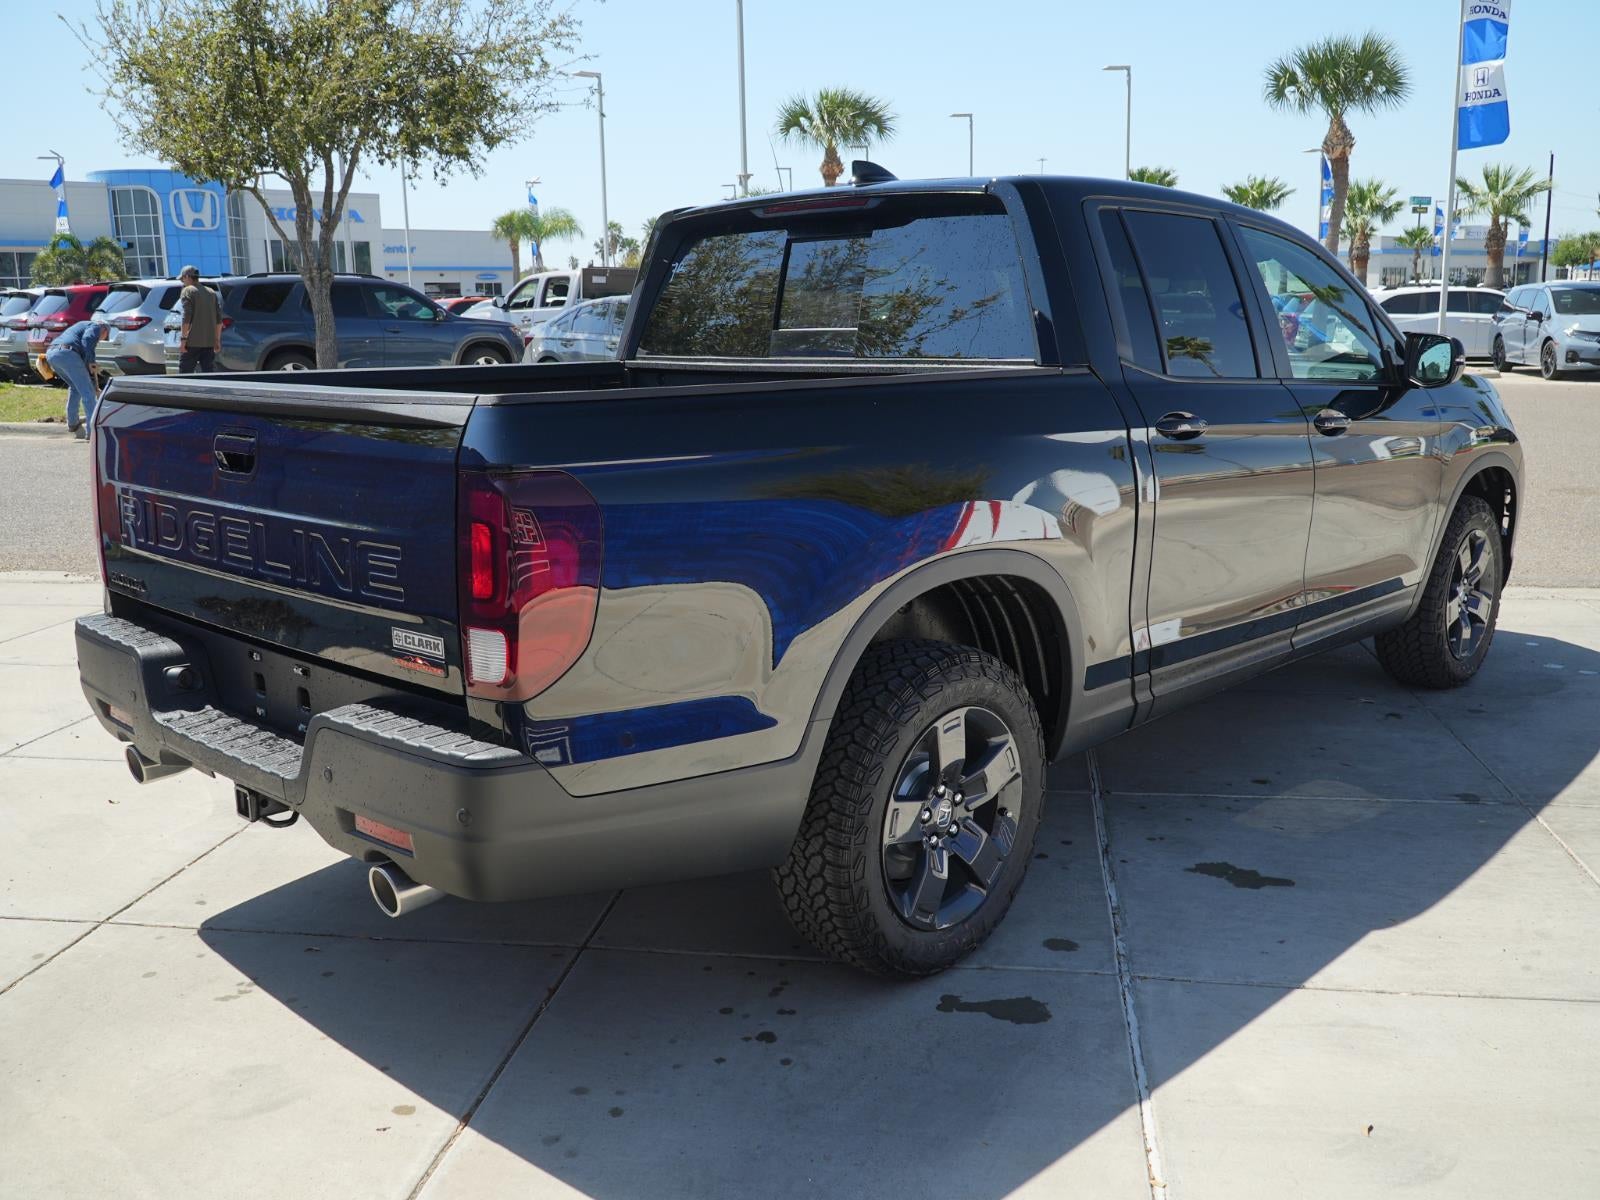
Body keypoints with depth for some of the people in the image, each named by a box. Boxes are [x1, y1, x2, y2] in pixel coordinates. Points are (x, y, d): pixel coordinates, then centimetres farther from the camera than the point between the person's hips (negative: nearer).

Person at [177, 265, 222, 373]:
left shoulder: (188, 291, -3)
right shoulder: (211, 292, 16)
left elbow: (186, 317, -13)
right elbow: (219, 319, 15)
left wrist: (183, 338, -11)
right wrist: (217, 339, 19)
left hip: (192, 341, -6)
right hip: (209, 341, 6)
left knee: (185, 372, -2)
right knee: (208, 373, 5)